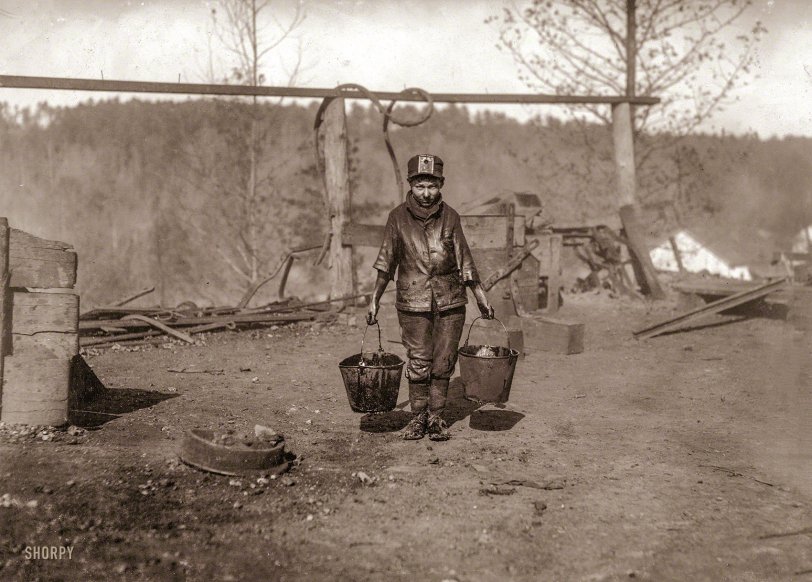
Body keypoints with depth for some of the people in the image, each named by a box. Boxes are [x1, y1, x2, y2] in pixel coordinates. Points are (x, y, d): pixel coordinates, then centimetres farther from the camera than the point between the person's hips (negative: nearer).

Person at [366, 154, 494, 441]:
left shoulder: (450, 216, 0)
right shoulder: (398, 217, -3)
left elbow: (464, 261, 6)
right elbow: (386, 261, 2)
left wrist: (481, 297, 8)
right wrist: (374, 300, -1)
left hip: (450, 300, 1)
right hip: (413, 301, -1)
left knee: (443, 363, 6)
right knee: (418, 363, 2)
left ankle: (436, 418, 19)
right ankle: (418, 417, 18)